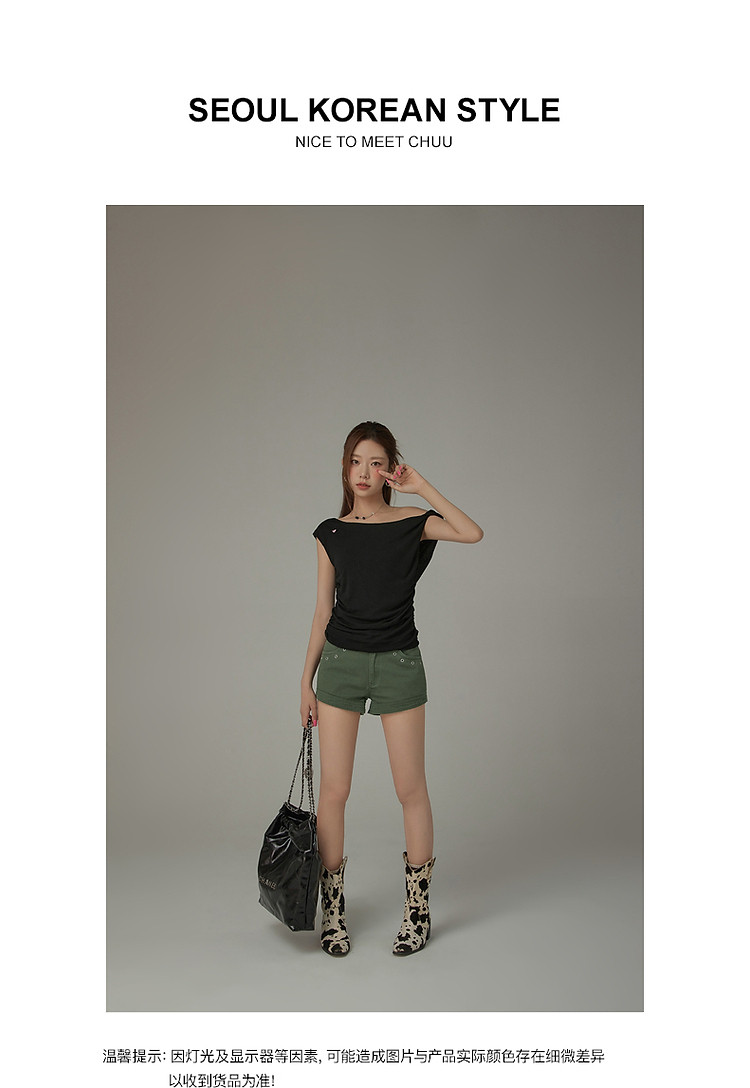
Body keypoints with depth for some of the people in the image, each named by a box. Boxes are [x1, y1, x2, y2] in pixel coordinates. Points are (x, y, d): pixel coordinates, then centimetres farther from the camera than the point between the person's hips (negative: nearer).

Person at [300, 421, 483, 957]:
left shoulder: (411, 522, -1)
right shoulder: (330, 533, 6)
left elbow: (473, 533, -19)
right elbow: (323, 611, 9)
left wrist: (423, 487, -15)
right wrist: (307, 679, 8)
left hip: (398, 664, -2)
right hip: (341, 662, 2)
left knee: (411, 788, 4)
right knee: (334, 790, 2)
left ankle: (419, 907, 20)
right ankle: (333, 908, 17)